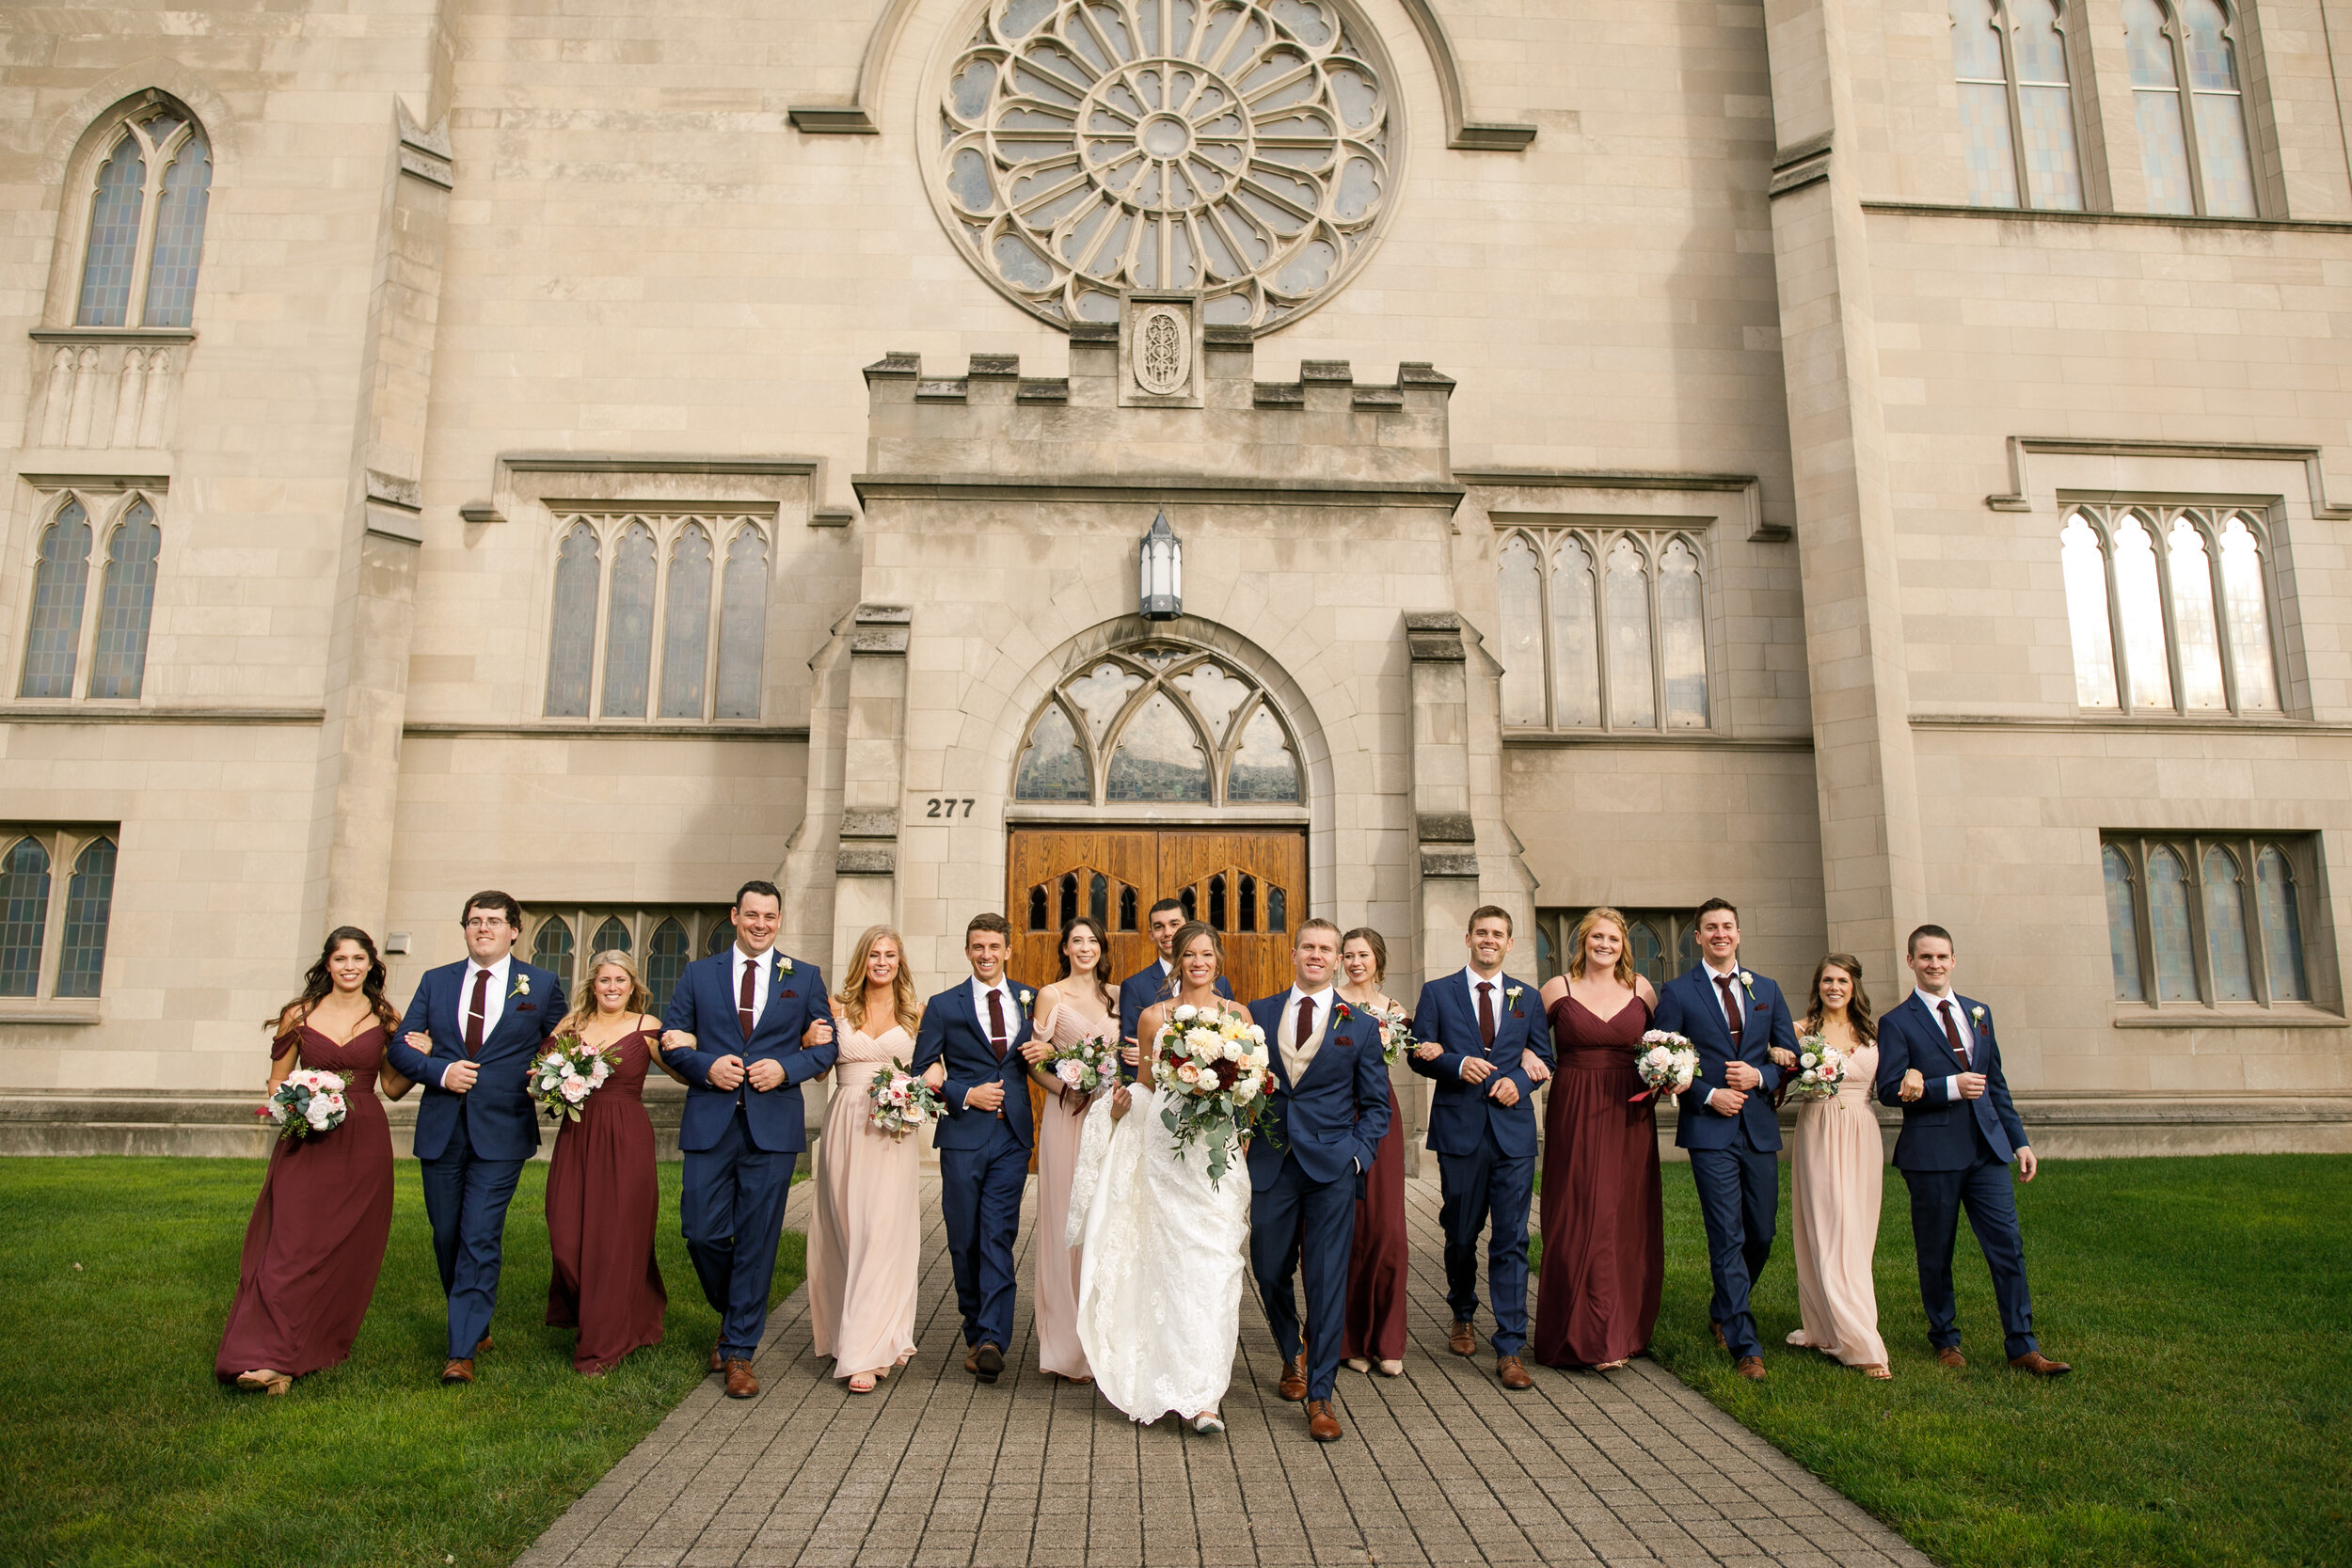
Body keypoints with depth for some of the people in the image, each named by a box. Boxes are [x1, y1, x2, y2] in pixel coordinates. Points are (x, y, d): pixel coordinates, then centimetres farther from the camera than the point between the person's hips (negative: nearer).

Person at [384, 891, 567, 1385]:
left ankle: (462, 1352, -1)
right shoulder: (435, 981, 10)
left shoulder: (542, 985, 3)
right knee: (447, 1238, 13)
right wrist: (440, 1071, -10)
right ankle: (477, 1326, 32)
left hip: (501, 1132, -4)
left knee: (480, 1241, -7)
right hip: (441, 1131, 4)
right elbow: (399, 1045, 7)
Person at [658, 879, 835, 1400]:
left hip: (772, 1126, -1)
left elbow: (826, 1046, 8)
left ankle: (739, 1352, 14)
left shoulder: (806, 978, 8)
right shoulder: (698, 974, 10)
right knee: (702, 1232, 1)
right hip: (710, 1124, 1)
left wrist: (784, 1068, -10)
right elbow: (671, 1040, 8)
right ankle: (732, 1313, 30)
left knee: (757, 1240, 1)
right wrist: (706, 1065, -11)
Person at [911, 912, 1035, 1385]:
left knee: (998, 1238, -6)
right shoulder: (943, 1006, 4)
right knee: (964, 1240, 6)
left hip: (1013, 1136, 0)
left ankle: (992, 1339, -7)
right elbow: (922, 1070, 3)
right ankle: (976, 1333, 21)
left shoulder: (1030, 1001, 9)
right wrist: (965, 1094, -8)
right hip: (963, 1135, 0)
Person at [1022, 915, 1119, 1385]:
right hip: (1068, 1117, -4)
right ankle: (1068, 1349, 8)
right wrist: (1070, 1091, -16)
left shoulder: (1116, 996, 12)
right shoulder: (1051, 995, 0)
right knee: (1067, 1226, -2)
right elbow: (1035, 1062, -2)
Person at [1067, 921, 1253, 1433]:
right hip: (1168, 1147, 0)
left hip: (1222, 1151, 0)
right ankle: (1195, 1393, 6)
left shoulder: (1237, 1015, 8)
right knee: (1180, 1261, -4)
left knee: (1217, 1265, -4)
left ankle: (1203, 1390, 7)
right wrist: (1123, 1104, -3)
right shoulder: (1153, 1017, 8)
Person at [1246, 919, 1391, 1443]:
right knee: (1270, 1272, 10)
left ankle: (1320, 1395, 12)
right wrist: (1242, 1139, -3)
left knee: (1327, 1281, -1)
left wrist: (1359, 1155, -4)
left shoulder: (1361, 1026, 5)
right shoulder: (1258, 1014, 6)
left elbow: (1375, 1103, 7)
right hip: (1271, 1163, 1)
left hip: (1331, 1166, -1)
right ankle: (1292, 1357, 38)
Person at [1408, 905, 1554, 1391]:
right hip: (1459, 1129, -1)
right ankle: (1463, 1316, 36)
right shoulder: (1437, 993, 5)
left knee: (1511, 1240, -2)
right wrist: (1459, 1064, -15)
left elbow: (1545, 1057, 12)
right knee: (1460, 1234, 11)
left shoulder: (1527, 998, 12)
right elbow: (1420, 1055, 2)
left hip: (1514, 1130, 1)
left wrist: (1520, 1081, -7)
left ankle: (1510, 1349, 3)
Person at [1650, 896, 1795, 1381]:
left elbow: (1790, 1055, 12)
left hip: (1759, 1127, 4)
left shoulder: (1767, 990, 13)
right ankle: (1745, 1345, 0)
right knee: (1728, 1237, -7)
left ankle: (1723, 1312, 35)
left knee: (1762, 1234, 11)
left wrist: (1759, 1077, -7)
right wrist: (1709, 1095, -12)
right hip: (1710, 1130, -4)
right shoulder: (1677, 992, 1)